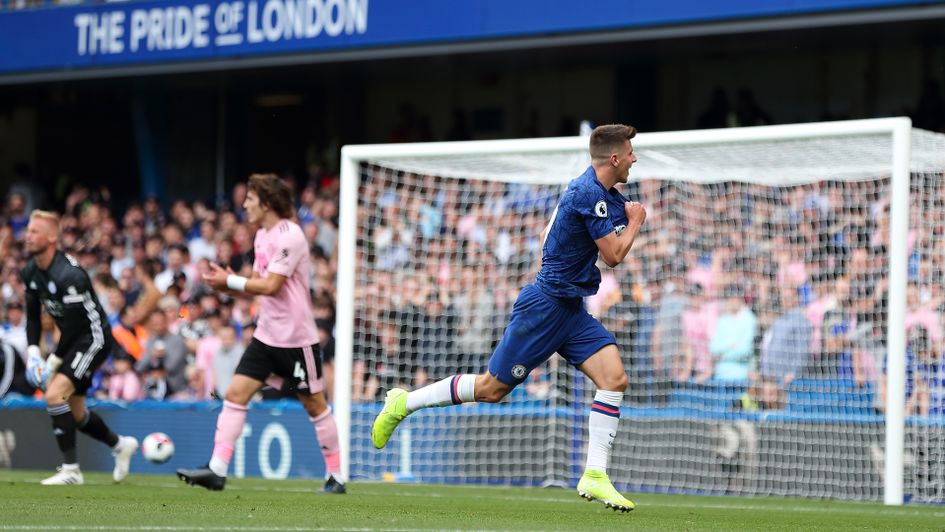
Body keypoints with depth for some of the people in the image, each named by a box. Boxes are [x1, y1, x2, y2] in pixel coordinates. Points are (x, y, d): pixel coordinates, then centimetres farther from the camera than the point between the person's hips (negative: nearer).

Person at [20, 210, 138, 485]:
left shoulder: (69, 274, -28)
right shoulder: (30, 272, -1)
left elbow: (74, 327, -25)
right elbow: (32, 315, 9)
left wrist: (52, 363, -18)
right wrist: (33, 352, -5)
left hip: (94, 337, -9)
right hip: (73, 340, 9)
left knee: (55, 393, -24)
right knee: (75, 412, 15)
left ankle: (70, 470, -18)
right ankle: (121, 445, 40)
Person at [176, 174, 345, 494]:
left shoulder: (288, 236, -17)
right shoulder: (263, 235, 11)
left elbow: (270, 286, -22)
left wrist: (229, 281, -15)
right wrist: (226, 284, -3)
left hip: (296, 338, -8)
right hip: (267, 334, 8)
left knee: (314, 404, 3)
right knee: (235, 394, -3)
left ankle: (336, 476, 15)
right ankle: (216, 470, -7)